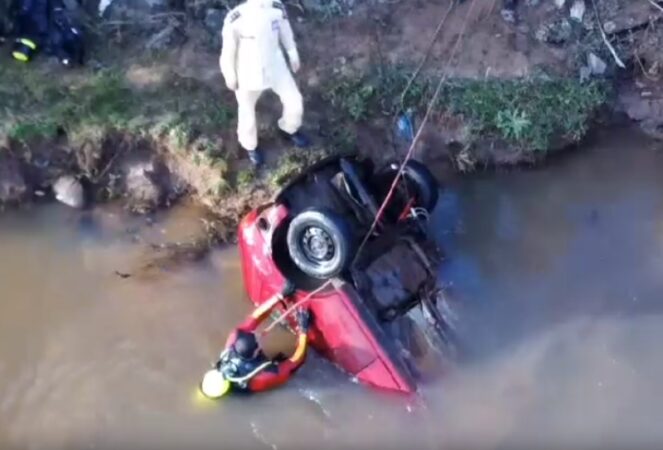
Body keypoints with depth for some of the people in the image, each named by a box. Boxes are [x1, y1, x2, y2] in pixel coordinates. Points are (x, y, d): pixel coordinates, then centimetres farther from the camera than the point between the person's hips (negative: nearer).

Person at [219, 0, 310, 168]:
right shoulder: (236, 19, -32)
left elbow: (285, 30, 1)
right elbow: (228, 48, -17)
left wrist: (293, 54, 13)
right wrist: (230, 77, -6)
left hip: (274, 65, 4)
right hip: (248, 72, -4)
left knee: (294, 100, 15)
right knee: (247, 111, 17)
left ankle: (289, 129, 50)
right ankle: (250, 145, 48)